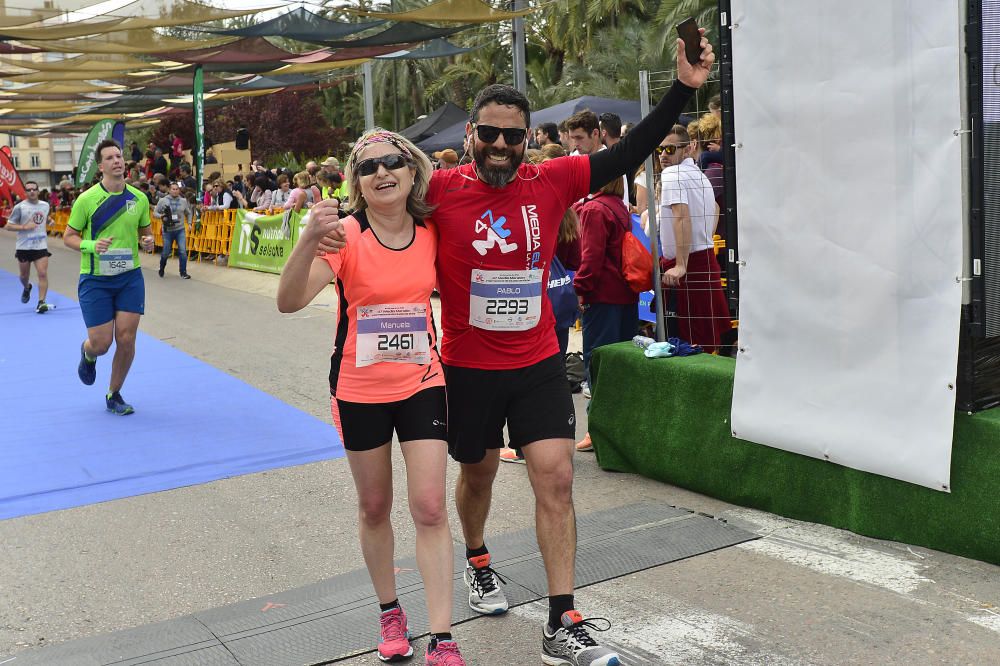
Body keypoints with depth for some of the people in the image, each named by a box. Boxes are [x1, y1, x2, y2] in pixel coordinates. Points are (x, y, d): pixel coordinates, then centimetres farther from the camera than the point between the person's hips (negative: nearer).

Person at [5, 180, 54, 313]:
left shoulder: (45, 205, 5)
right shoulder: (19, 207, -7)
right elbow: (9, 225, -5)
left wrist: (49, 220, 2)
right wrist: (25, 227, -18)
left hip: (41, 246, 1)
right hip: (23, 246, -1)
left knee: (43, 274, -13)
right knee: (24, 275, 15)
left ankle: (41, 302, -11)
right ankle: (27, 288, 49)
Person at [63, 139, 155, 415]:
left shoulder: (139, 198, 1)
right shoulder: (87, 199, -8)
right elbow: (68, 236, -2)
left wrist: (147, 242, -8)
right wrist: (91, 245, -21)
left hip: (130, 278, 3)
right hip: (95, 280, -3)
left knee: (126, 340, -1)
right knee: (100, 344, -2)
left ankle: (114, 396, 20)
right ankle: (87, 354, 39)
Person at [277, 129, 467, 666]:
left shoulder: (431, 231, -5)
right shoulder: (347, 234, -15)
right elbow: (289, 301, -30)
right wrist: (310, 238, -44)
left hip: (421, 383, 2)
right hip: (359, 389, -1)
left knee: (430, 508, -3)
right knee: (374, 507, 13)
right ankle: (390, 615, 34)